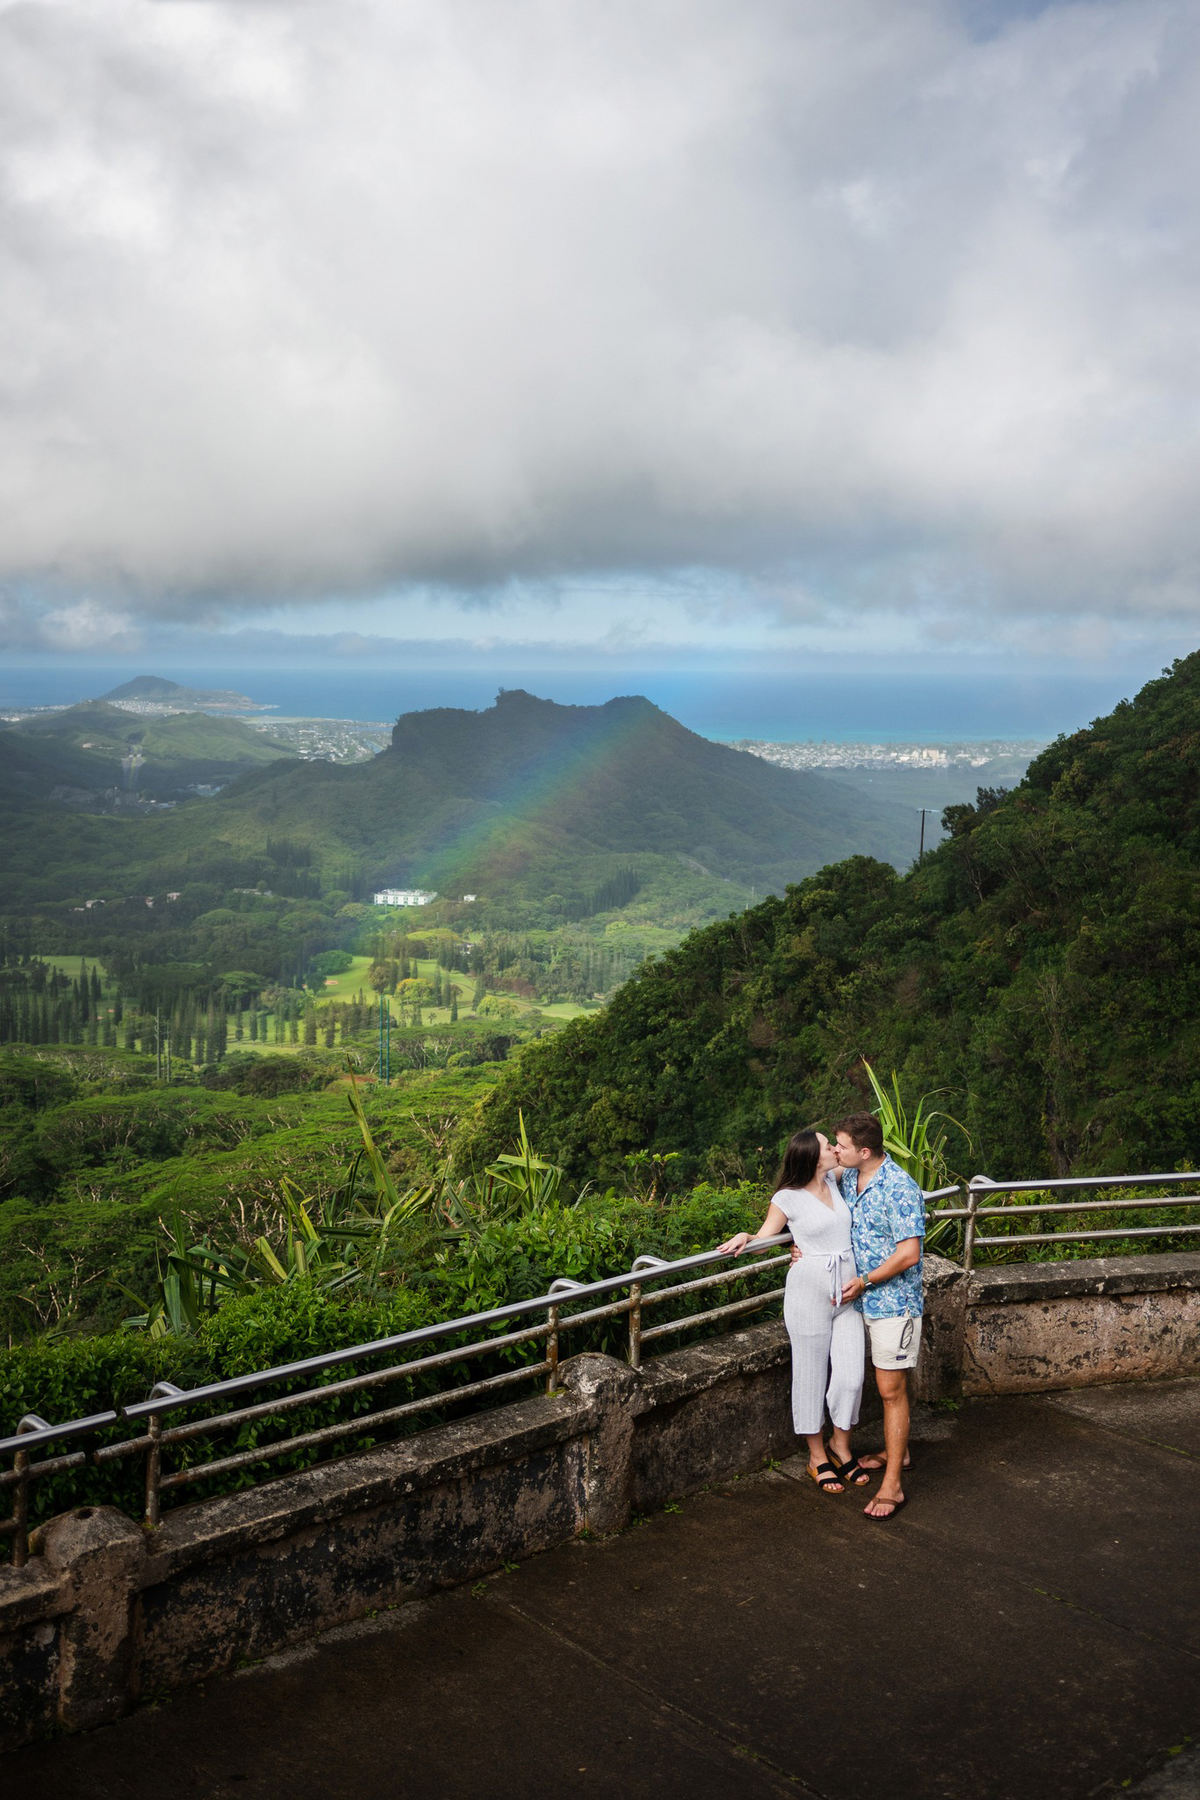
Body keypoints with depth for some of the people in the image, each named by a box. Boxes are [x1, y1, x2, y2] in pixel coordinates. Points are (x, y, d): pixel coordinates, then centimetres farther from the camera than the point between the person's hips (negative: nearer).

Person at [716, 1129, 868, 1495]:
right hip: (810, 1292, -5)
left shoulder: (834, 1182, 7)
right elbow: (764, 1237, -7)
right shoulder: (788, 1198, -8)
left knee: (850, 1375, 3)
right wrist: (743, 1237, -27)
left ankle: (840, 1444, 26)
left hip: (847, 1293, 5)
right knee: (811, 1376, 5)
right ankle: (817, 1457, 21)